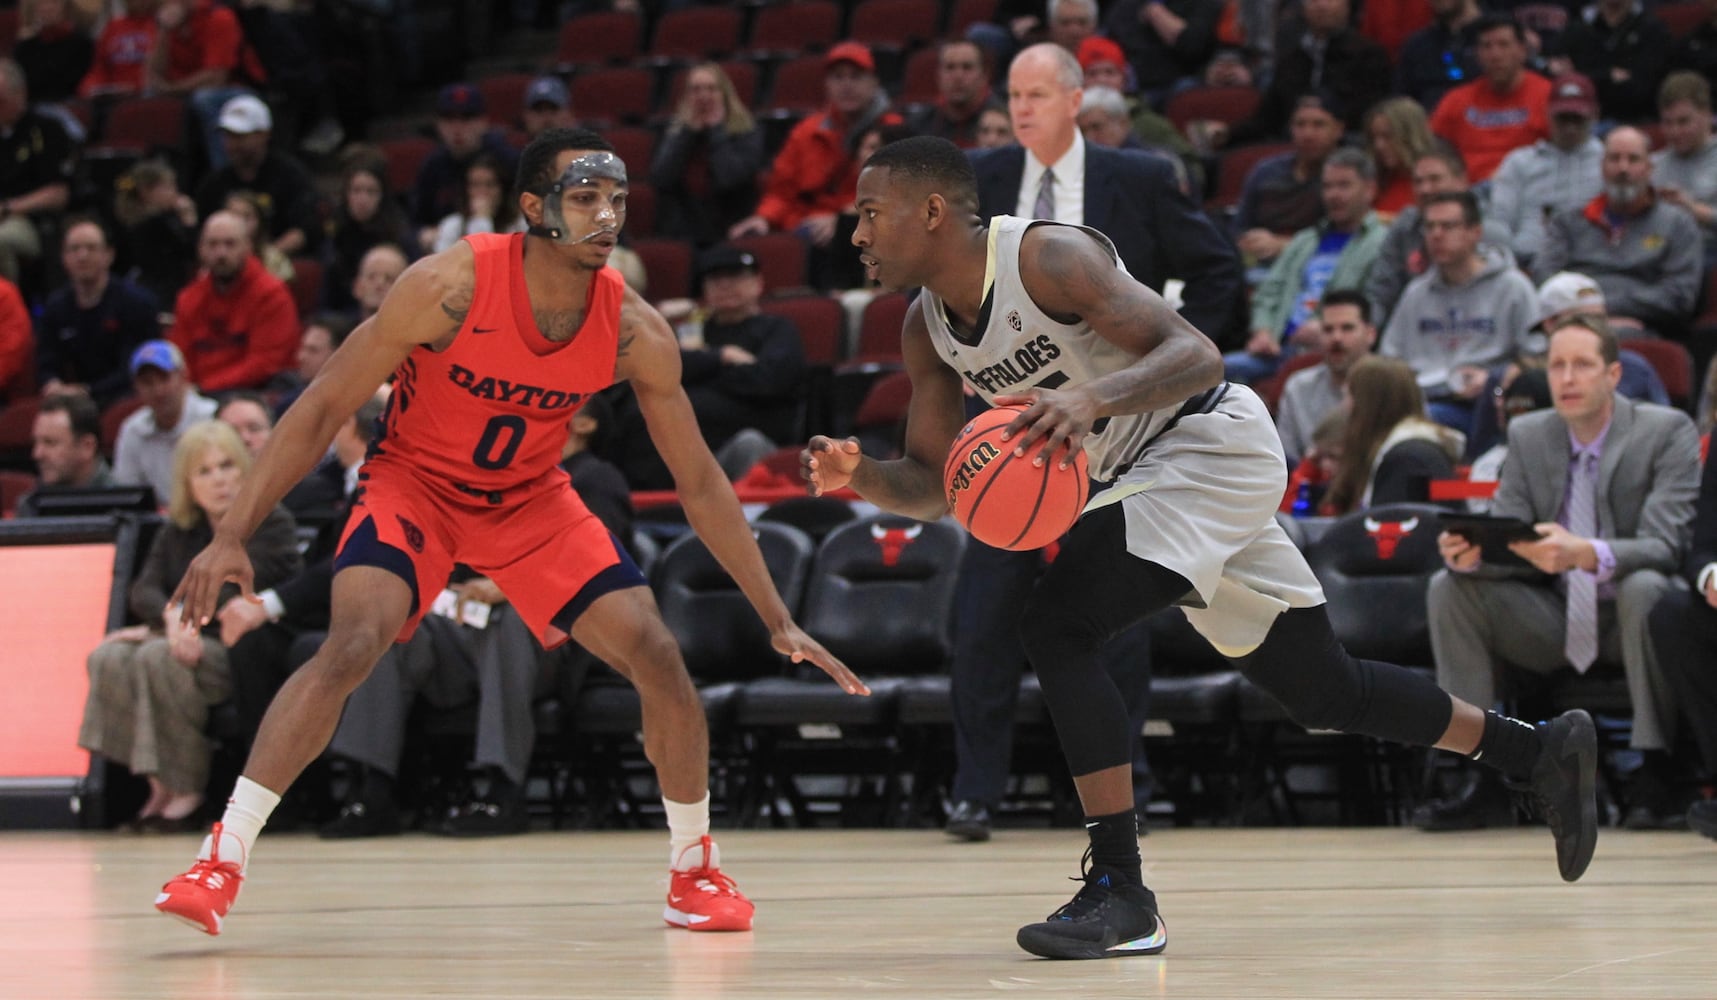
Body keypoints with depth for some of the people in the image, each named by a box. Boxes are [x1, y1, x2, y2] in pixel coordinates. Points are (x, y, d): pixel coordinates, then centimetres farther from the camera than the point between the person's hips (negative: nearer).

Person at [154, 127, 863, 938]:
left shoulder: (633, 330, -18)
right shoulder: (451, 286, -28)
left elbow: (699, 483, -7)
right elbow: (325, 407, -20)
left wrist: (777, 620, -8)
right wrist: (232, 536, -26)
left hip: (532, 497, 4)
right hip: (415, 480, -3)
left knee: (659, 658, -8)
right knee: (351, 644, -28)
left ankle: (695, 871, 12)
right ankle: (222, 861, -23)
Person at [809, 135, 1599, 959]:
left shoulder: (1047, 255, -22)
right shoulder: (927, 331, 3)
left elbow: (1197, 355, -28)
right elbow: (932, 487, 6)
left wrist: (1090, 399, -44)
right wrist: (858, 474, -15)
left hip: (1212, 443, -9)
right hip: (1151, 475, 9)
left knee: (1056, 626, -24)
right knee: (1323, 691, 16)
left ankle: (1120, 893, -21)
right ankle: (1538, 751, 33)